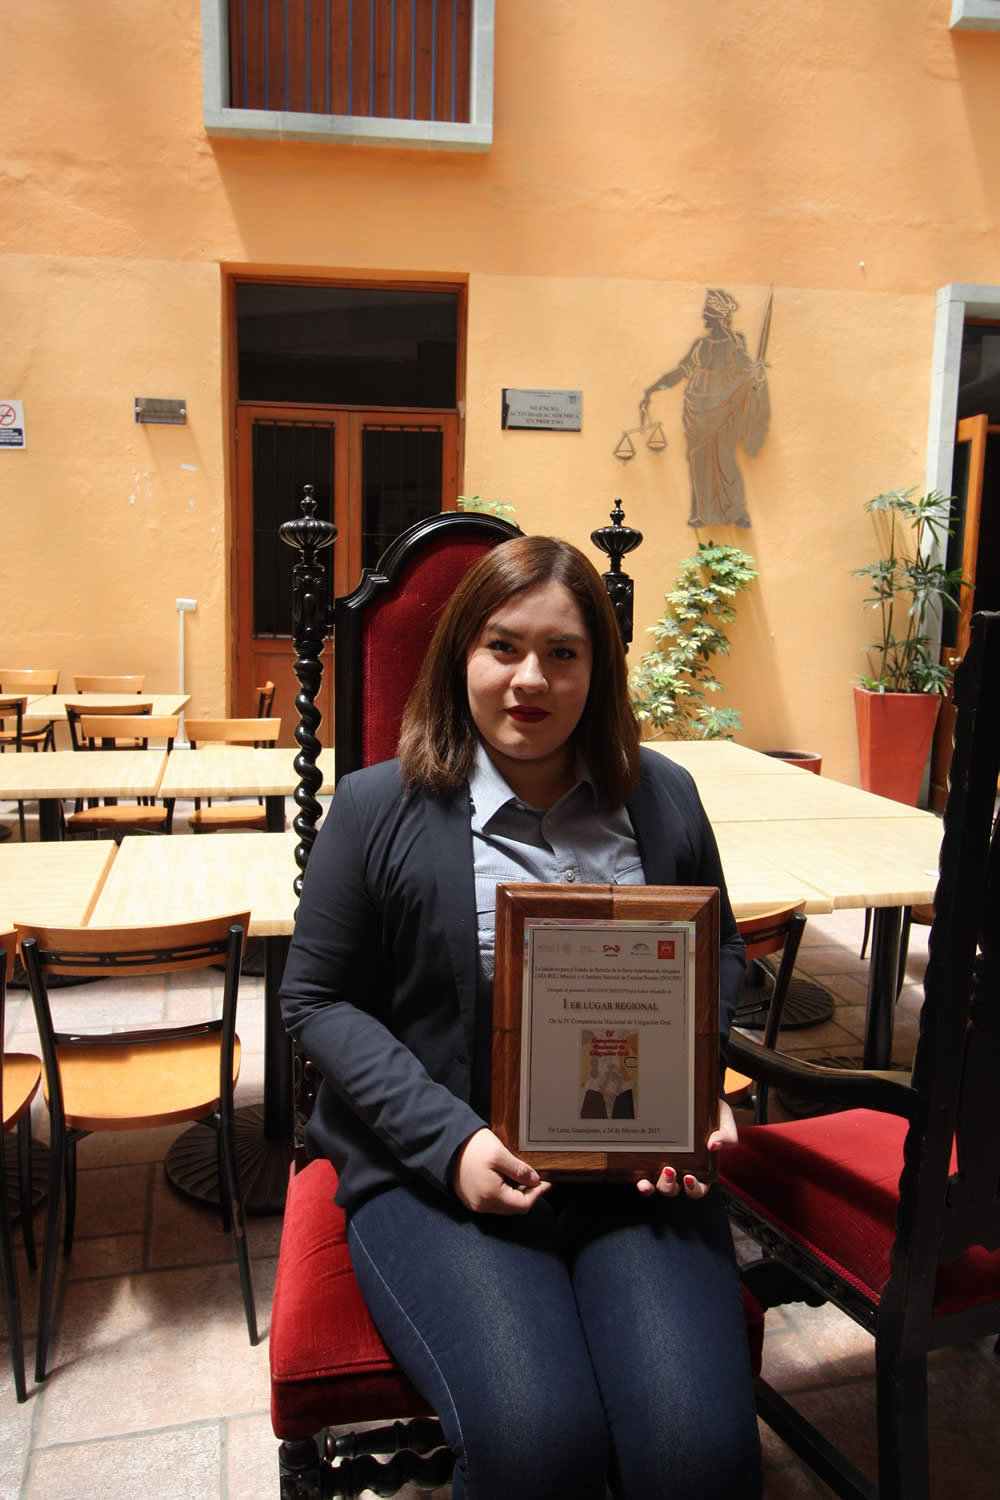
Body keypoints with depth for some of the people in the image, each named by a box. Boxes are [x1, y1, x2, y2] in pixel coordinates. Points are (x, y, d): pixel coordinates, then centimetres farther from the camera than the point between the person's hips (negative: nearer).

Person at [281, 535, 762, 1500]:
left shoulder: (662, 797, 6)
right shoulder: (378, 808, -3)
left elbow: (716, 950, 18)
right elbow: (317, 998, 0)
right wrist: (448, 1140, -12)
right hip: (434, 1167, -2)